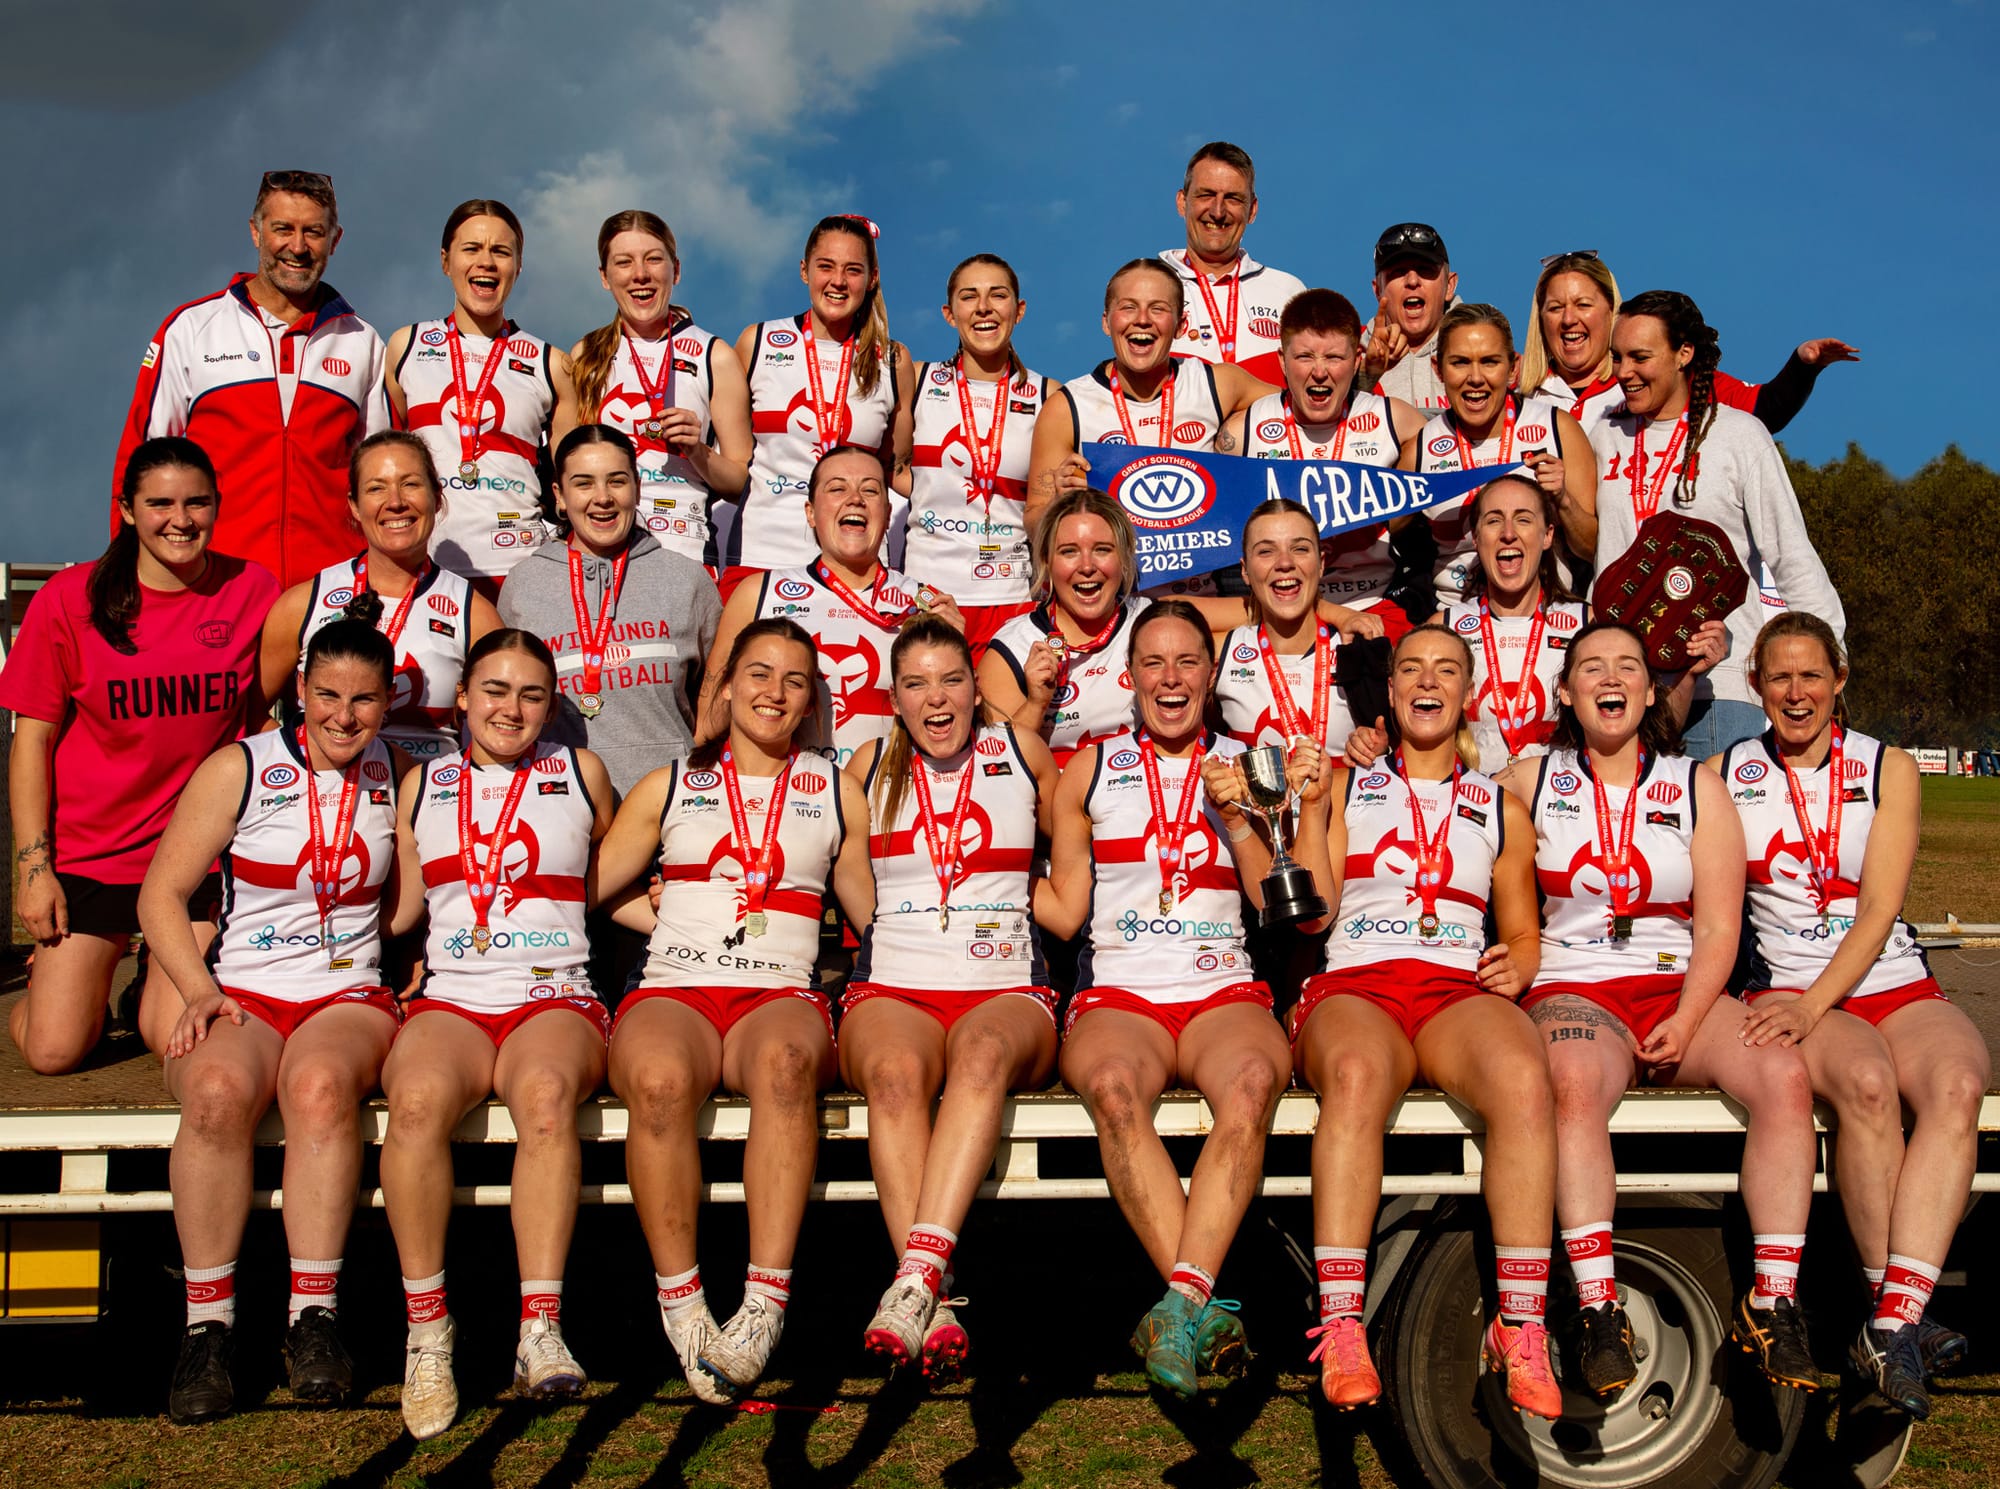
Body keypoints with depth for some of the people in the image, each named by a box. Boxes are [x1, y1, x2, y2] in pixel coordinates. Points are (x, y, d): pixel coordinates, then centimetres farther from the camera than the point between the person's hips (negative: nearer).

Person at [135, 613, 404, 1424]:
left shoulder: (396, 776, 12)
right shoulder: (239, 769, 4)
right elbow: (160, 894, 3)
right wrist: (199, 992, -10)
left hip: (348, 996, 1)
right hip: (239, 992, -1)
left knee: (320, 1082, -36)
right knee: (217, 1090, -36)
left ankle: (314, 1314, -31)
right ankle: (207, 1326, -27)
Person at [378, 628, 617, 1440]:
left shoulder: (580, 773, 18)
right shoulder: (423, 784, 21)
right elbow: (401, 907, 22)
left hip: (555, 999, -1)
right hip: (449, 1001, 1)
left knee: (546, 1094, -38)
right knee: (418, 1099, -36)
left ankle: (540, 1330, -39)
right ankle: (427, 1330, -25)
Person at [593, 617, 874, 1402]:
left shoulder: (837, 793, 23)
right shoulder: (669, 785, 21)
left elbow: (882, 917, 23)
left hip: (779, 996, 0)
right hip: (671, 990, 0)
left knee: (788, 1059, -39)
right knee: (658, 1080, -37)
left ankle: (764, 1304, -40)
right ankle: (681, 1308, -26)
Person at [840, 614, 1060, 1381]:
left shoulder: (1022, 752, 15)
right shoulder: (871, 766, 16)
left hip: (1006, 989, 0)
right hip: (892, 987, 1)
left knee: (983, 1050, -38)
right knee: (895, 1070, -36)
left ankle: (918, 1269, -50)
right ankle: (935, 1302, -44)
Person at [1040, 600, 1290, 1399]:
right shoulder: (1089, 769, 16)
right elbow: (1064, 910, 15)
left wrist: (1235, 818, -1)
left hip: (1223, 991, 1)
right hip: (1117, 992, 0)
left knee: (1253, 1078, -37)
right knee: (1113, 1086, -38)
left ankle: (1181, 1302, -41)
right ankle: (1205, 1312, -38)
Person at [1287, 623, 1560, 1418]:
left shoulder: (1500, 808, 26)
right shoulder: (1345, 785, 22)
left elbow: (1523, 934, 25)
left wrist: (1516, 967, 3)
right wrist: (1310, 807, 2)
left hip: (1459, 989, 1)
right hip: (1353, 982, -1)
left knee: (1524, 1081, -36)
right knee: (1356, 1075, -40)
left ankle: (1520, 1328, -33)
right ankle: (1340, 1328, -42)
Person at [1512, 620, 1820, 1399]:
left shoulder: (1698, 786, 12)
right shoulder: (1530, 781, 12)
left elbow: (1718, 930, 4)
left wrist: (1687, 1020, -10)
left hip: (1681, 988, 2)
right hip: (1572, 988, -2)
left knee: (1786, 1074, -28)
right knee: (1576, 1081, -38)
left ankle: (1772, 1303, -22)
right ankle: (1597, 1310, -36)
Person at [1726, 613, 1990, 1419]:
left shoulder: (1890, 769, 7)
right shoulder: (1725, 774, 9)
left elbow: (1878, 910, -3)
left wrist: (1813, 1005, -17)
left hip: (1894, 985, 1)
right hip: (1786, 988, -1)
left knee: (1955, 1083, -32)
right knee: (1867, 1082, -34)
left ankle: (1890, 1326, -39)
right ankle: (1901, 1320, -27)